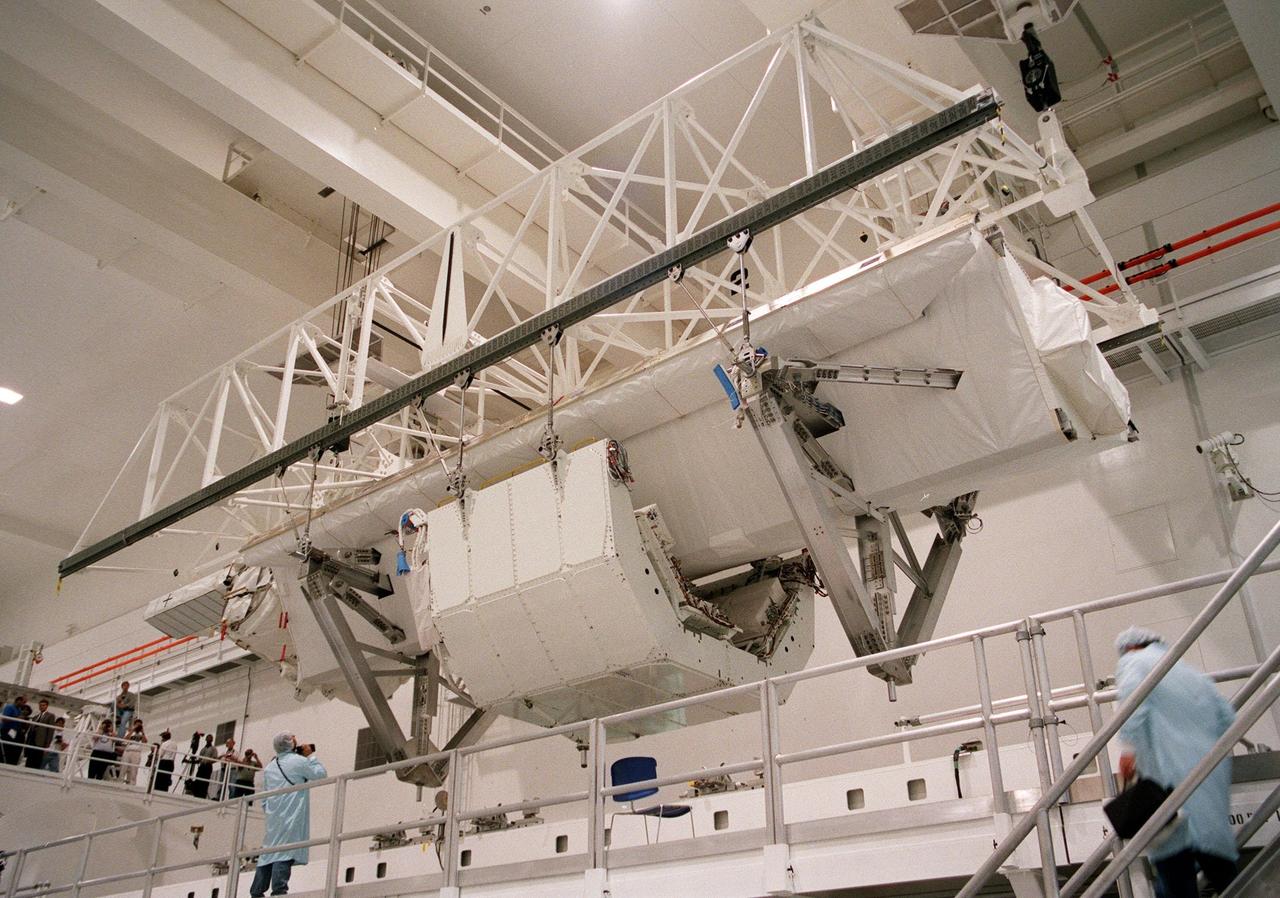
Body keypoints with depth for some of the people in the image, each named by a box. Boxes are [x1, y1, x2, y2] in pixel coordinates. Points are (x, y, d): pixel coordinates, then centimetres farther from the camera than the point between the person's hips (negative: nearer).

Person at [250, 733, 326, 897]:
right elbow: (321, 774, 2)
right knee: (285, 852, -11)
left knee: (268, 852, 8)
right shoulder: (299, 761, -3)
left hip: (273, 817, 7)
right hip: (291, 817, -6)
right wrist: (311, 756, 9)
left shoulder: (269, 767, 17)